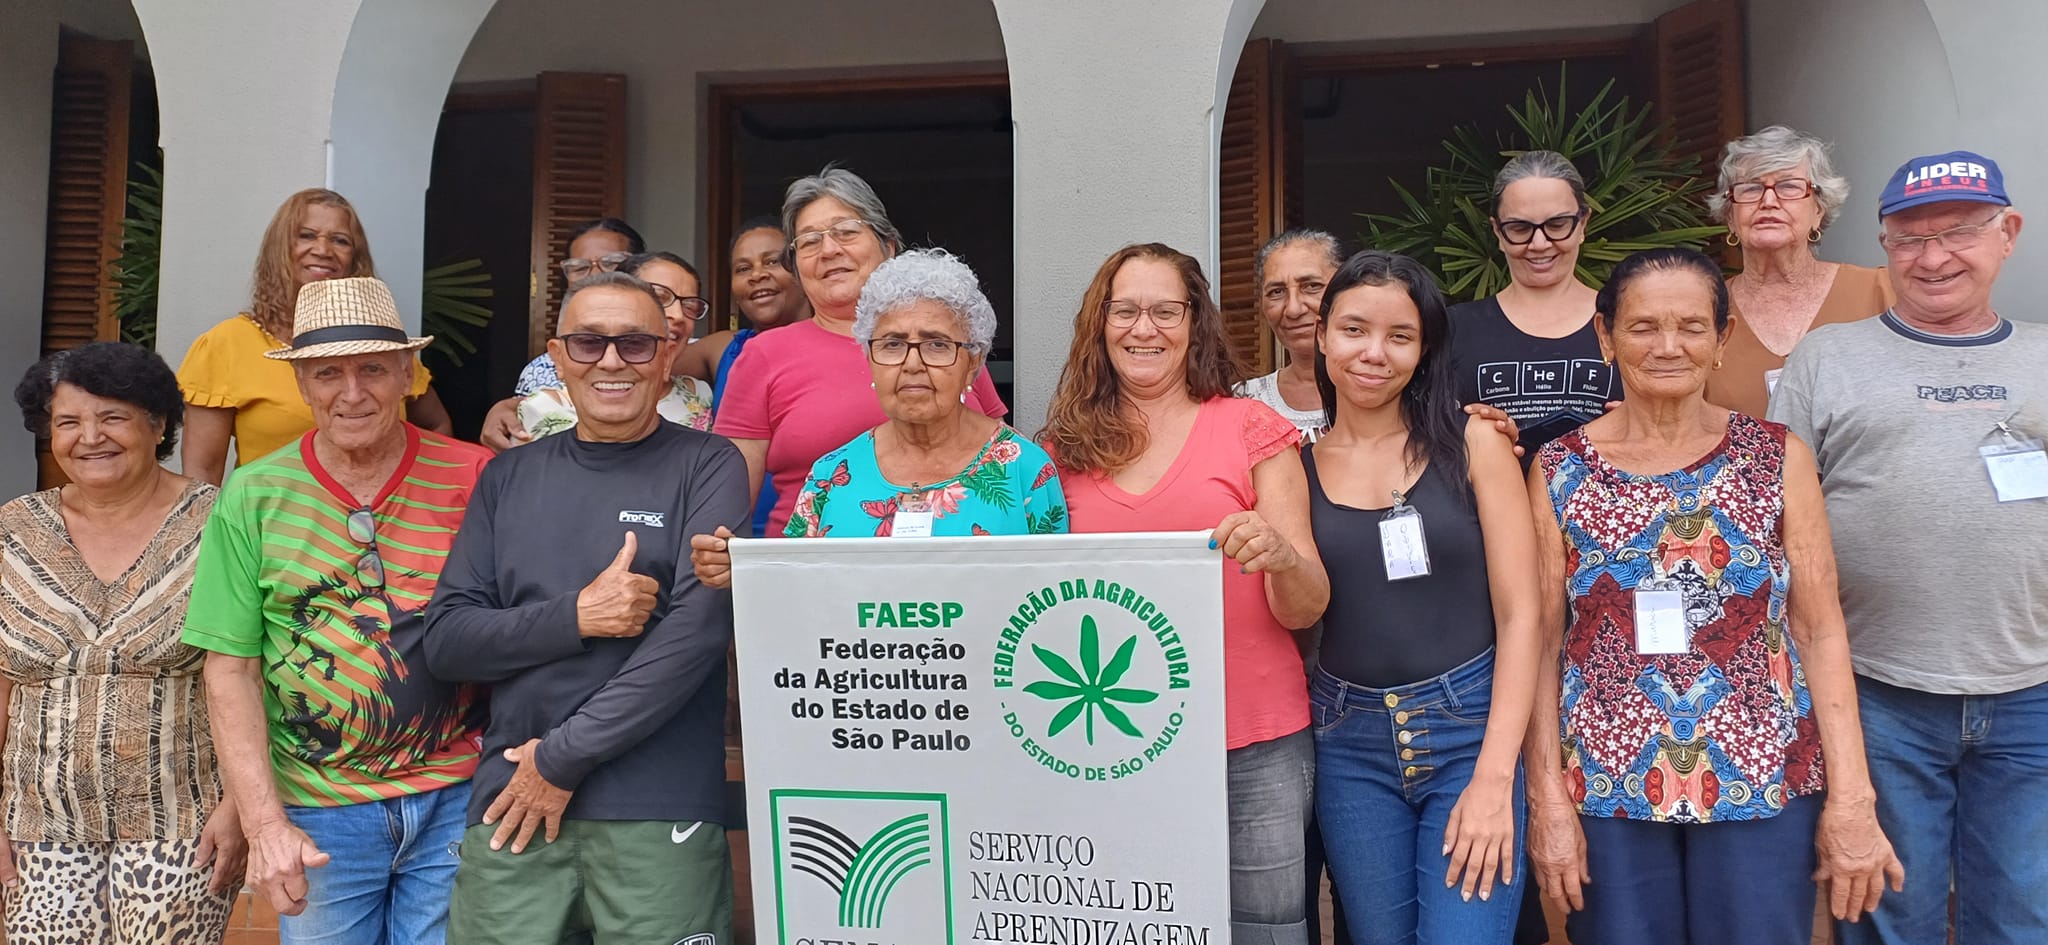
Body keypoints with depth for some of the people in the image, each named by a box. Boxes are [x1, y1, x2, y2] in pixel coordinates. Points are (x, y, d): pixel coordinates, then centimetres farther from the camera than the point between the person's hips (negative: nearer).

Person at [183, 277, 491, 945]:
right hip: (318, 816, 1)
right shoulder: (252, 497, -1)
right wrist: (264, 824, -7)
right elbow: (231, 670, -2)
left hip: (456, 800, -1)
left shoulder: (475, 479, -6)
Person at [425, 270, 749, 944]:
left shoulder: (707, 467, -1)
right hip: (511, 801, 3)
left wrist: (563, 758, -11)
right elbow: (445, 640, 6)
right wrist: (573, 617, -12)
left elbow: (699, 626, -12)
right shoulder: (509, 478, 10)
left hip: (660, 811, -3)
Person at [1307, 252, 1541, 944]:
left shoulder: (1473, 444, -1)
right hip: (1349, 741, 2)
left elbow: (1520, 613, -5)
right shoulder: (1295, 464, 4)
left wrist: (1494, 776, -11)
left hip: (1470, 728, -2)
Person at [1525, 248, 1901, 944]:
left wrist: (1851, 797, -4)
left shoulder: (1779, 458, 1)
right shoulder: (1558, 469, 0)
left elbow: (1821, 631, 1)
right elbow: (1541, 642, 0)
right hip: (1607, 786, 0)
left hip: (1764, 783, 0)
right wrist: (1548, 797, -4)